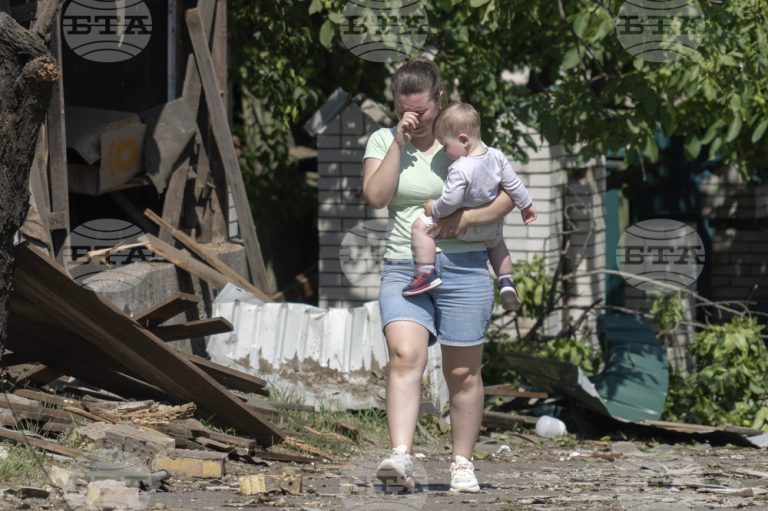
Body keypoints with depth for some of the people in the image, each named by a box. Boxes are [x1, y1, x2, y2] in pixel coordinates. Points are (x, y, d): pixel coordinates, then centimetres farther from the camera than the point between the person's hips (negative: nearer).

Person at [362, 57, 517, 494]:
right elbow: (376, 196, -7)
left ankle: (463, 464, 16)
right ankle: (401, 458, -32)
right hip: (404, 269, 0)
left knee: (463, 372, 4)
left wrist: (466, 218, -16)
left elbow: (509, 194, 0)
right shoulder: (383, 141, 8)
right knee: (405, 357, -21)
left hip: (462, 266, 0)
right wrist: (399, 142, -10)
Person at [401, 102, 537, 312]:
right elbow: (513, 185, -1)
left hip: (463, 228, -7)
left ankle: (426, 273, -10)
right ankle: (506, 283, 32)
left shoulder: (460, 170, -33)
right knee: (496, 242, 39)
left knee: (421, 225, -5)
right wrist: (526, 205, 14)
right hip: (492, 227, 7)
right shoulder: (496, 157, -12)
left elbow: (450, 202, -31)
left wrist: (433, 209, -10)